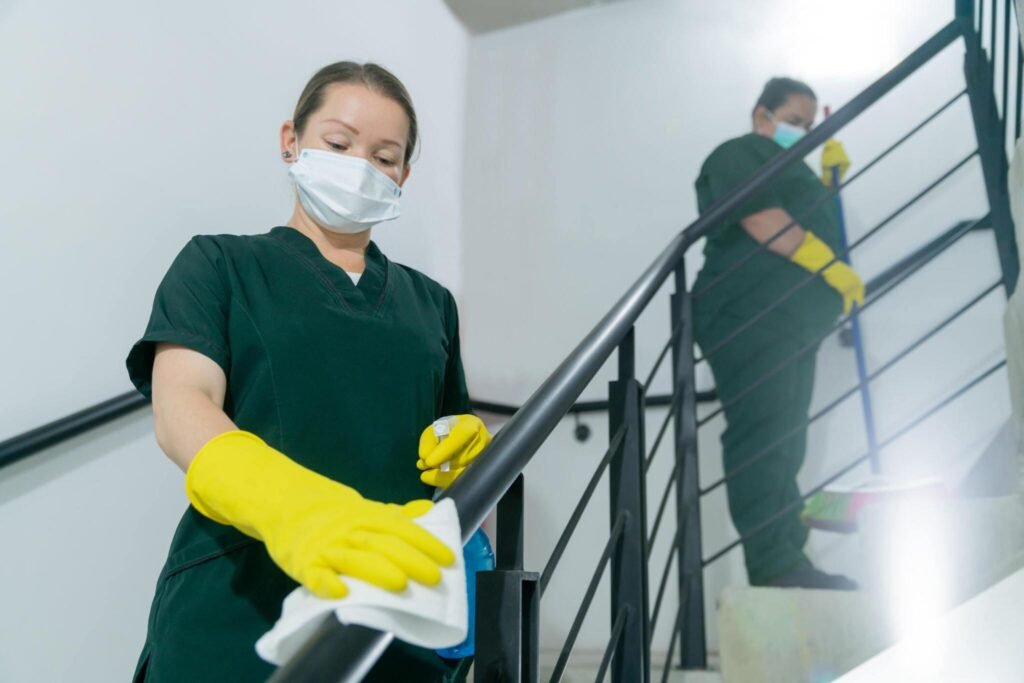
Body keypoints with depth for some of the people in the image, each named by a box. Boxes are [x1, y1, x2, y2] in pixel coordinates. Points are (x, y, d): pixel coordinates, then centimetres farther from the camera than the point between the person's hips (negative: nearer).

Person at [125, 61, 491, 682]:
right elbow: (181, 407, -13)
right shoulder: (219, 265, 5)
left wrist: (469, 450, -3)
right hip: (237, 613, -4)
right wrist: (295, 510, -33)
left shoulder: (430, 302, 17)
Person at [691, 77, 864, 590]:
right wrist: (833, 268, -14)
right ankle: (774, 566, -21)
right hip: (748, 318, -10)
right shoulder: (739, 153, -1)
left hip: (789, 322, 10)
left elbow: (810, 218, 33)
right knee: (761, 439, -16)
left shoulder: (787, 167, 30)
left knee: (782, 444, 8)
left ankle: (786, 560, 11)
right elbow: (764, 222, -15)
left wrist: (829, 177, 20)